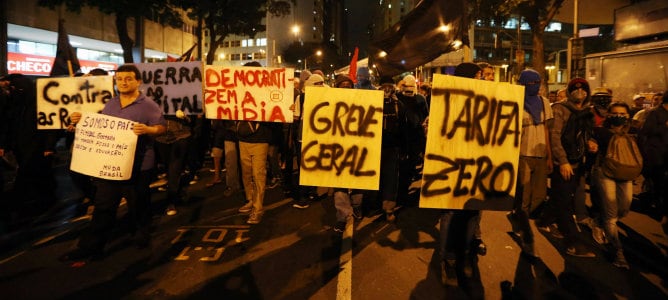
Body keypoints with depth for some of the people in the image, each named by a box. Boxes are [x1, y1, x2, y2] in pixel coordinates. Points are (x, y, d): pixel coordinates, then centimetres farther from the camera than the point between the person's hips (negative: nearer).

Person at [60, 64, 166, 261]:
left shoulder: (148, 105, -7)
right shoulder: (110, 104, 12)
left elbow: (161, 127, -11)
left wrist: (147, 130, -31)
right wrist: (82, 120, 5)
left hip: (138, 166, -5)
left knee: (138, 205, 9)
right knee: (103, 205, 10)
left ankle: (141, 236, 30)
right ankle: (90, 246, 18)